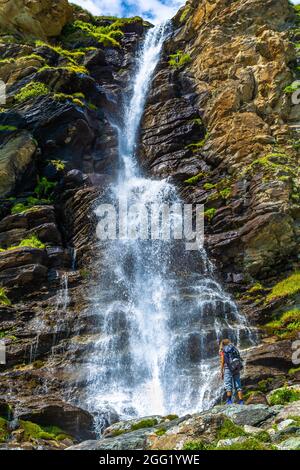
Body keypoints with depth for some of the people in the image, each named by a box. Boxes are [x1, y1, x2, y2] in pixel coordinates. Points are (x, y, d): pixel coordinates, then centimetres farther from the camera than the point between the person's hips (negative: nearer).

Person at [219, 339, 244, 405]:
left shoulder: (223, 350, 9)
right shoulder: (234, 349, 23)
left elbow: (222, 361, -2)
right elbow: (239, 360, 15)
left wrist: (221, 372, -2)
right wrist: (238, 370, 18)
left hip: (228, 368, -5)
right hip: (237, 368, 5)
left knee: (228, 385, -8)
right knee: (238, 385, 4)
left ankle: (229, 401, -21)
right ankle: (241, 402, -5)